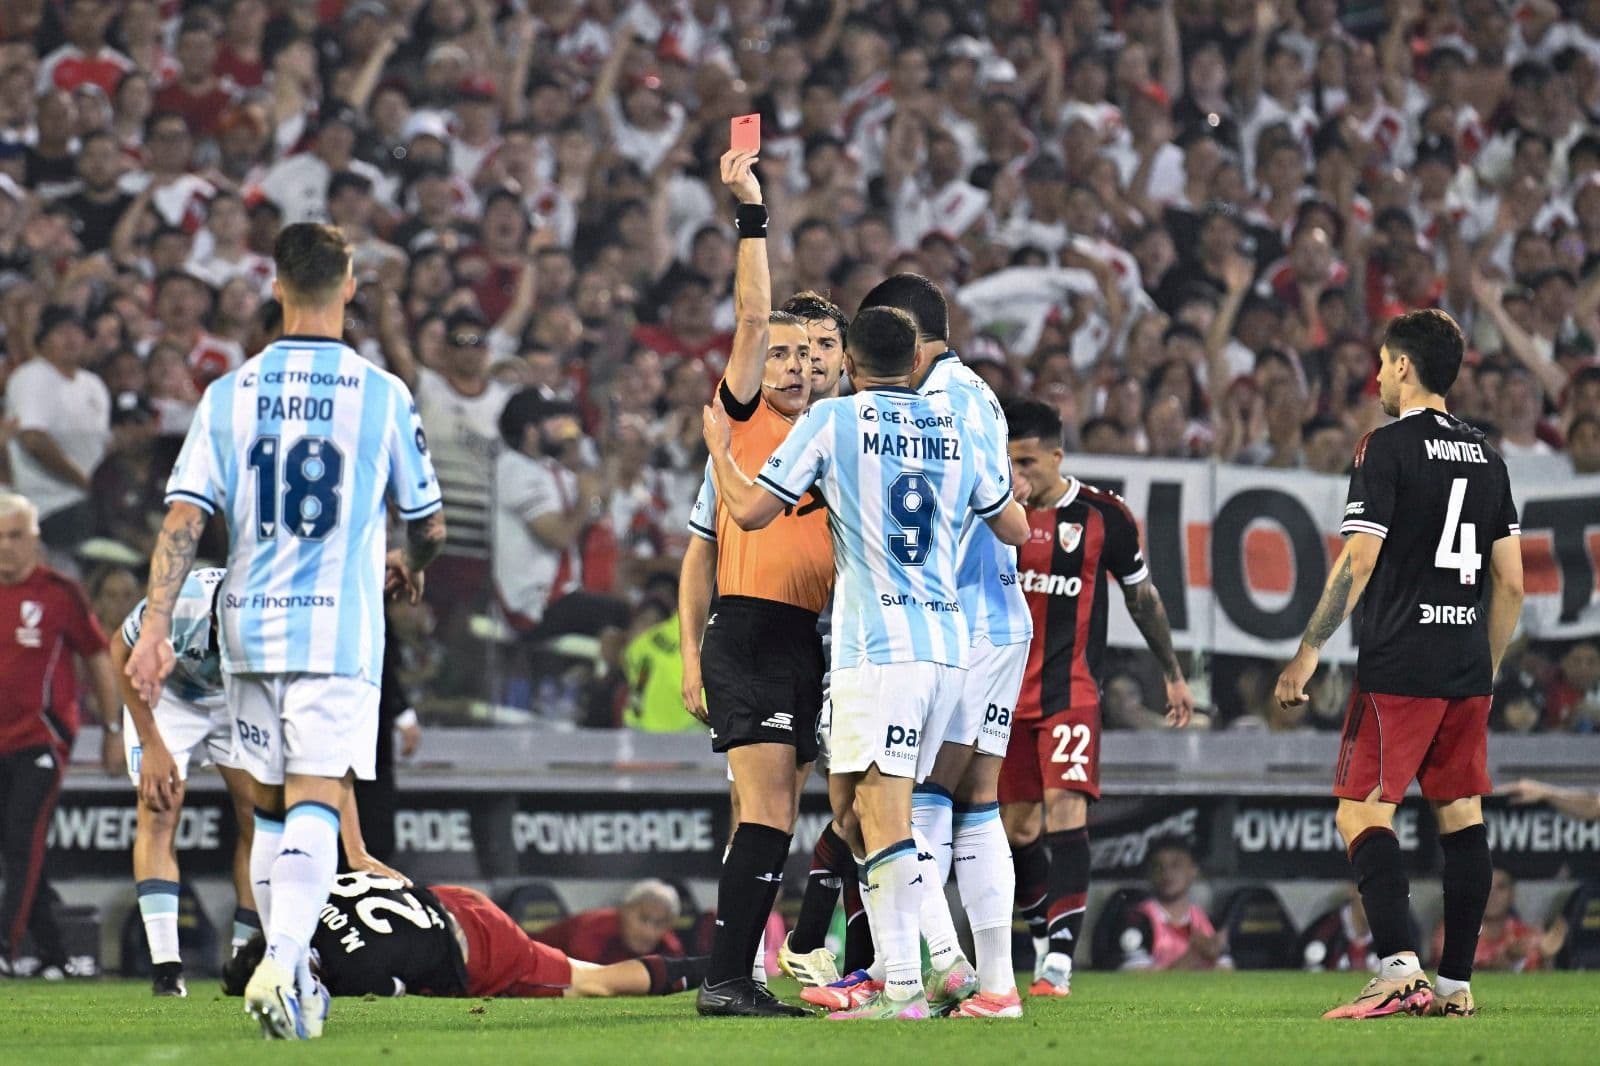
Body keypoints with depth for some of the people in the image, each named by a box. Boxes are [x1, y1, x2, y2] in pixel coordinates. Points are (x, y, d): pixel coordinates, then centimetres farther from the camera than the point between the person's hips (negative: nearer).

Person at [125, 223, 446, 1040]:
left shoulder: (230, 394, 2)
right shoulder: (381, 395, -2)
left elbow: (183, 518, -4)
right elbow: (429, 523, 7)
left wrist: (155, 628, -5)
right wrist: (408, 566, 30)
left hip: (250, 627, 3)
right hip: (339, 632, -3)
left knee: (270, 810, 15)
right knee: (316, 805, -9)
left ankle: (291, 977, 20)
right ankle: (281, 966, -28)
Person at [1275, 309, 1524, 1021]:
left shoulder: (1388, 447, -7)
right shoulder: (1486, 456, 13)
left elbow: (1357, 563, -12)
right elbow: (1511, 581, 14)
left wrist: (1308, 652, -6)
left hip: (1398, 668, -7)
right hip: (1467, 669, 7)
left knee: (1362, 814, -6)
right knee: (1461, 816, 7)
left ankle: (1399, 968, -19)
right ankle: (1456, 983, 7)